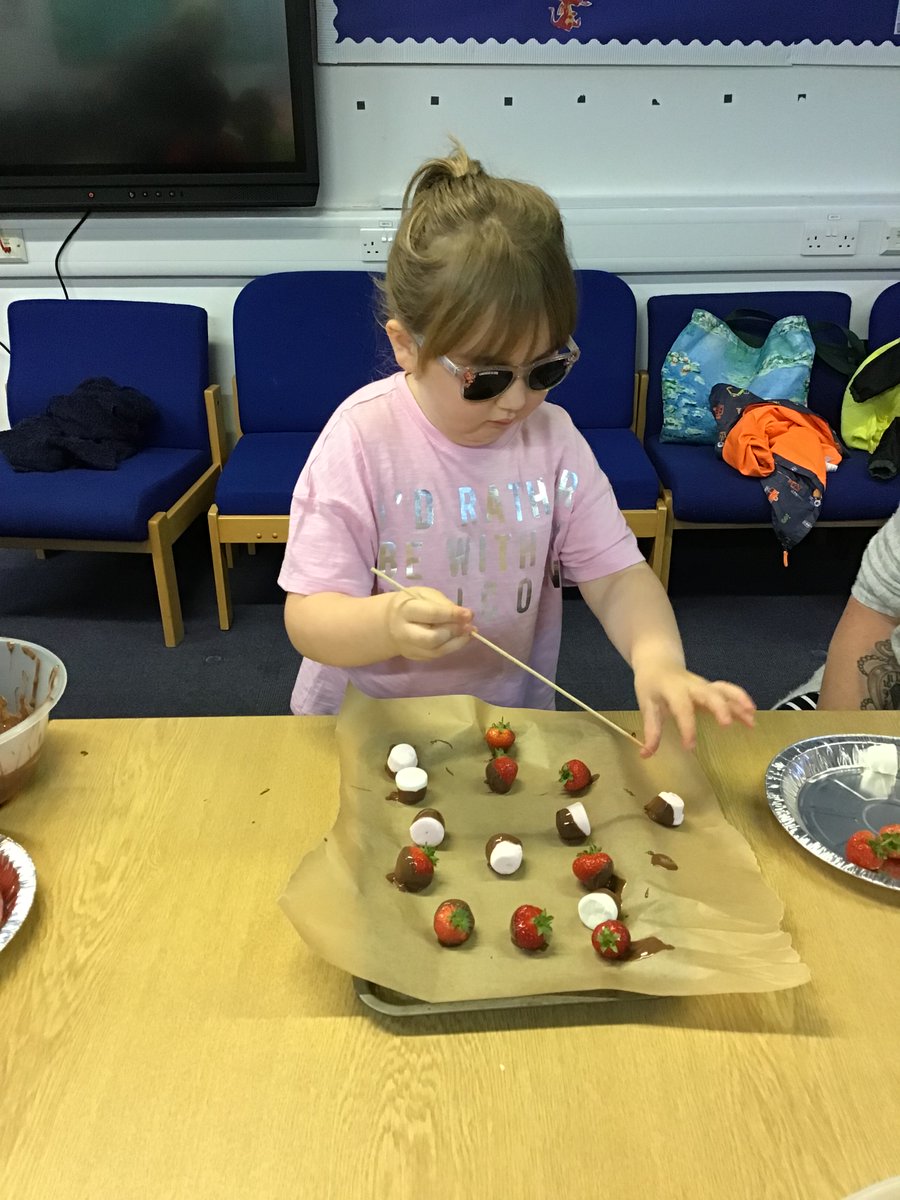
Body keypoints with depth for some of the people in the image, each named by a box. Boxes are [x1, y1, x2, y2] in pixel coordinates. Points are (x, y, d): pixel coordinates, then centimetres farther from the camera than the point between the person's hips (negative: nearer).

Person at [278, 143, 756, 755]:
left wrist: (657, 656, -23)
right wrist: (388, 623, -37)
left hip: (511, 722, 3)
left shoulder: (554, 438, -4)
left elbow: (617, 576, -2)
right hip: (364, 726, -2)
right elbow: (308, 618, -15)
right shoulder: (364, 438, -15)